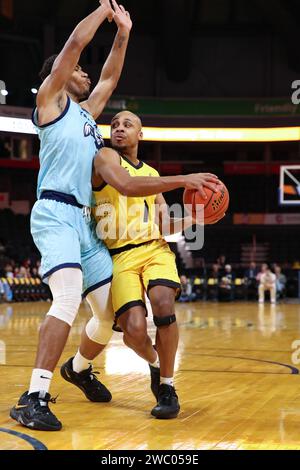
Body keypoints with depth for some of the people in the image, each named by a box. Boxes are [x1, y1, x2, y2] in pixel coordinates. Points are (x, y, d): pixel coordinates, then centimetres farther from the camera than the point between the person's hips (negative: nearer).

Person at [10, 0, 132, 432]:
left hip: (86, 221, 8)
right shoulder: (51, 99, 5)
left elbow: (110, 78, 36)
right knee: (69, 298, -28)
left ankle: (80, 367, 36)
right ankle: (34, 397, -30)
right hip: (55, 213, -8)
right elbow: (75, 42, -2)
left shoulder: (86, 113, 26)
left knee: (112, 312, 8)